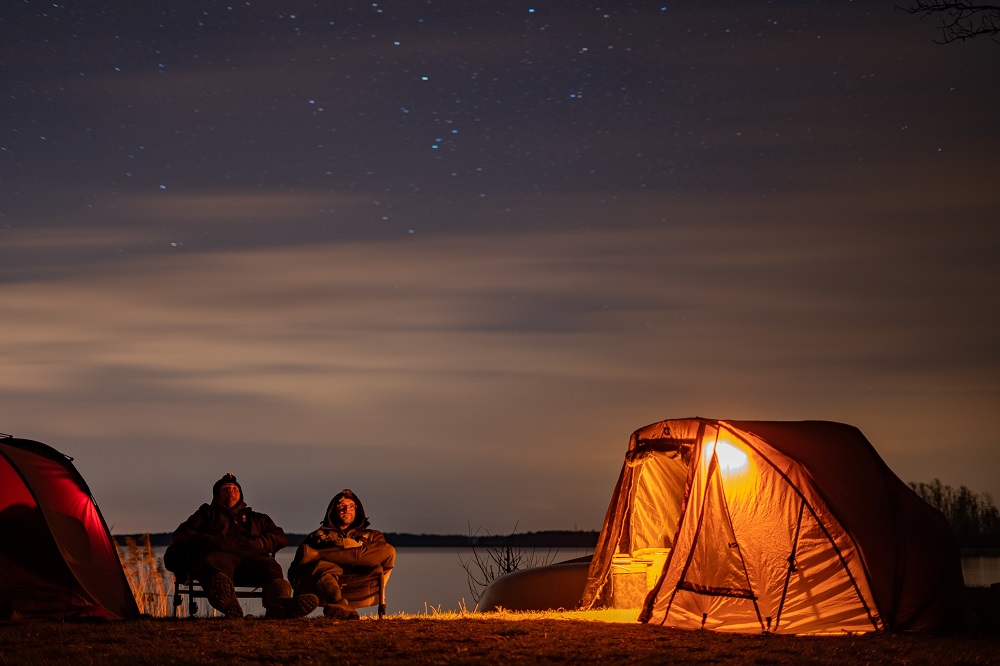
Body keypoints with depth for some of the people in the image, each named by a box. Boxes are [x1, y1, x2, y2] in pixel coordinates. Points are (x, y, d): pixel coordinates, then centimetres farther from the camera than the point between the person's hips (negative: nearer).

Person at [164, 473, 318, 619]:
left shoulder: (256, 518, 41)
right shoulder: (207, 513, 37)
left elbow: (279, 537, 26)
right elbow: (181, 534, 20)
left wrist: (258, 543, 3)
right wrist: (210, 541, -1)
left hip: (252, 557, 2)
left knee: (270, 568, -35)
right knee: (212, 567, -41)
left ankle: (279, 604, -69)